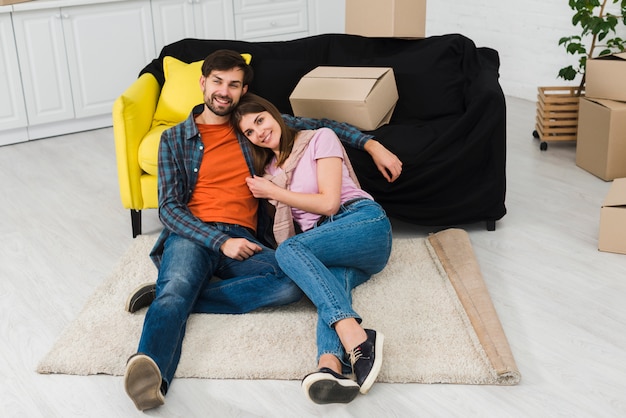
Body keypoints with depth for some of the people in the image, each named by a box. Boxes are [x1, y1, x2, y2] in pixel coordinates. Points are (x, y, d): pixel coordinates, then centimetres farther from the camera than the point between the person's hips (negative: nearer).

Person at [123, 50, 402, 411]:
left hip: (243, 239, 2)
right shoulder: (175, 139, 11)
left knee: (296, 281, -30)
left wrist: (372, 144, 12)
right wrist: (221, 241, -13)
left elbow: (318, 125, 26)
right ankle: (151, 375, -62)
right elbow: (170, 207, 3)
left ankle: (167, 296, -30)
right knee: (176, 289, -37)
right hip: (193, 235, -2)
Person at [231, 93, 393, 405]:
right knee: (335, 278, -34)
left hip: (365, 223, -4)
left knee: (288, 250, -31)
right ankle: (331, 365, -64)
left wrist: (272, 192, 2)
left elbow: (329, 203, -5)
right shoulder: (267, 169, 24)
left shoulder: (320, 139, 5)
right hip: (329, 249, 4)